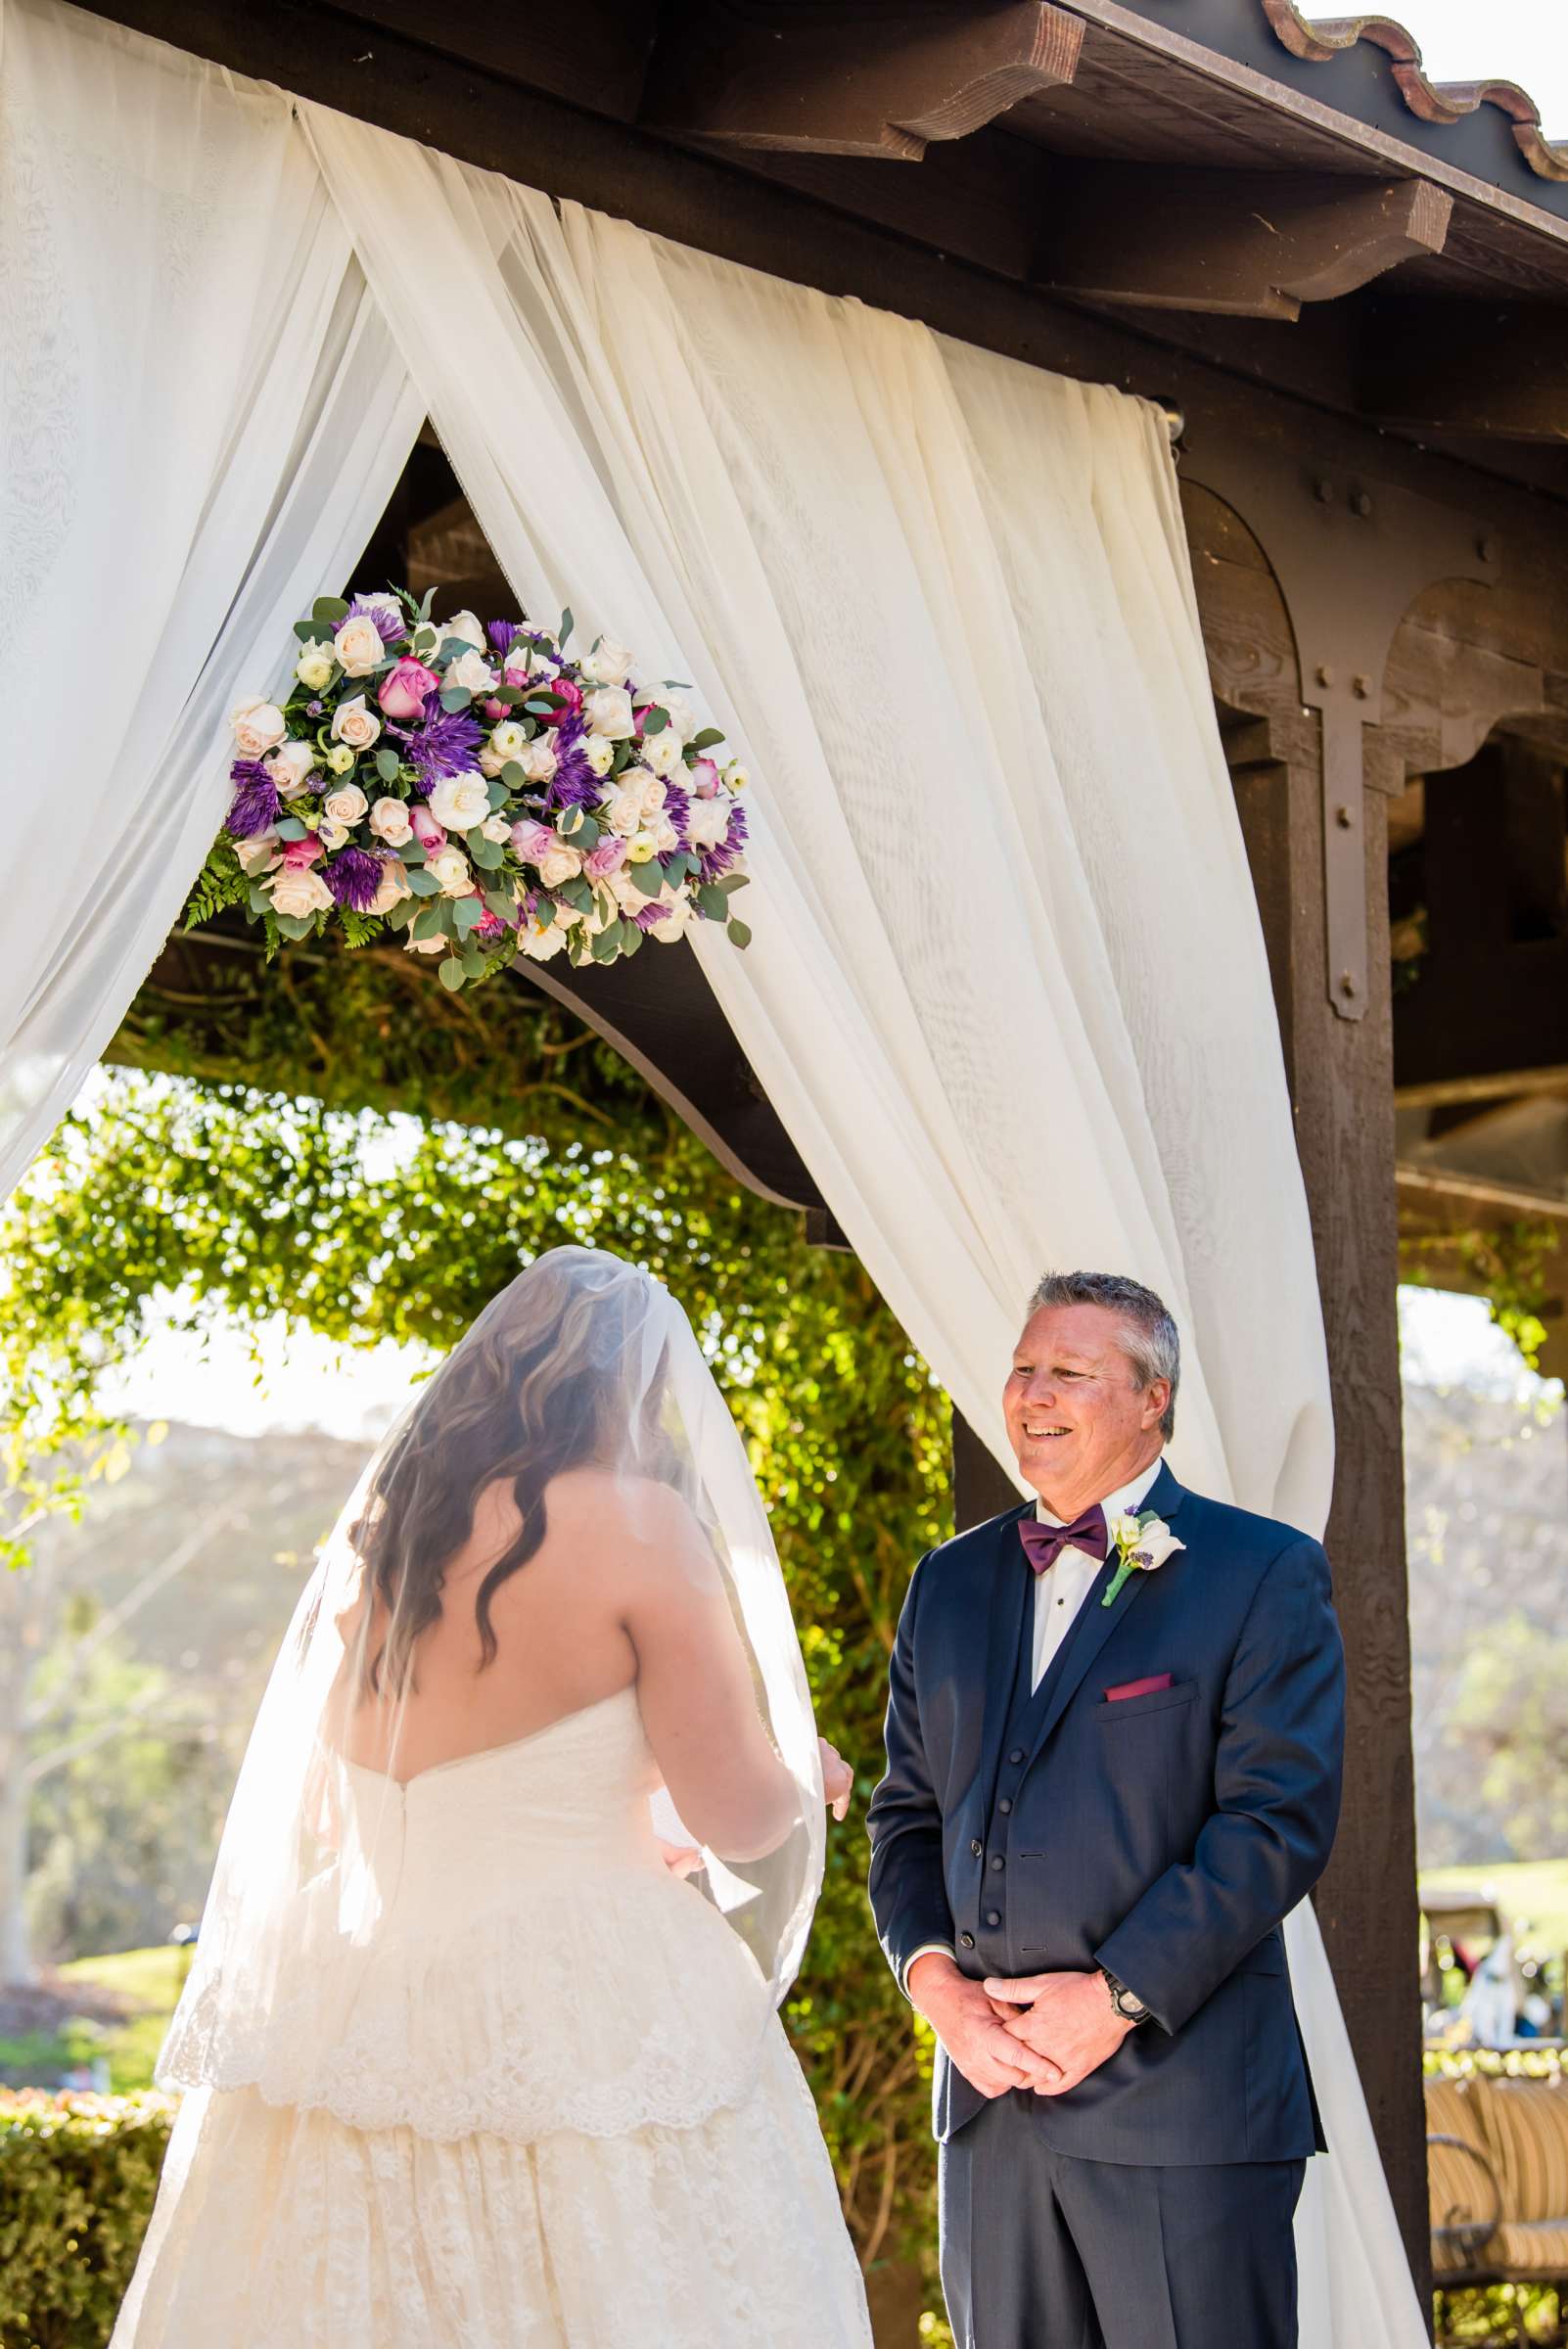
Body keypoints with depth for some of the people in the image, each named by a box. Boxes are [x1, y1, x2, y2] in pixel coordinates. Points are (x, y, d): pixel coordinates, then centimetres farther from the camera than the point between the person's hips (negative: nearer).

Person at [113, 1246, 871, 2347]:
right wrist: (805, 1771, 16)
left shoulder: (371, 1529, 11)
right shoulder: (634, 1521, -7)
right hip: (581, 2026, -6)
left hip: (353, 2002, 6)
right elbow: (737, 1814, -8)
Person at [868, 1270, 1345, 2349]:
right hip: (991, 2090, 5)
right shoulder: (950, 1582, 15)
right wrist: (935, 1979, -2)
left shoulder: (1264, 1573, -2)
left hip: (1182, 2100, -5)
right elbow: (907, 1812, 16)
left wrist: (1118, 1996, -15)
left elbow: (1280, 1819, -10)